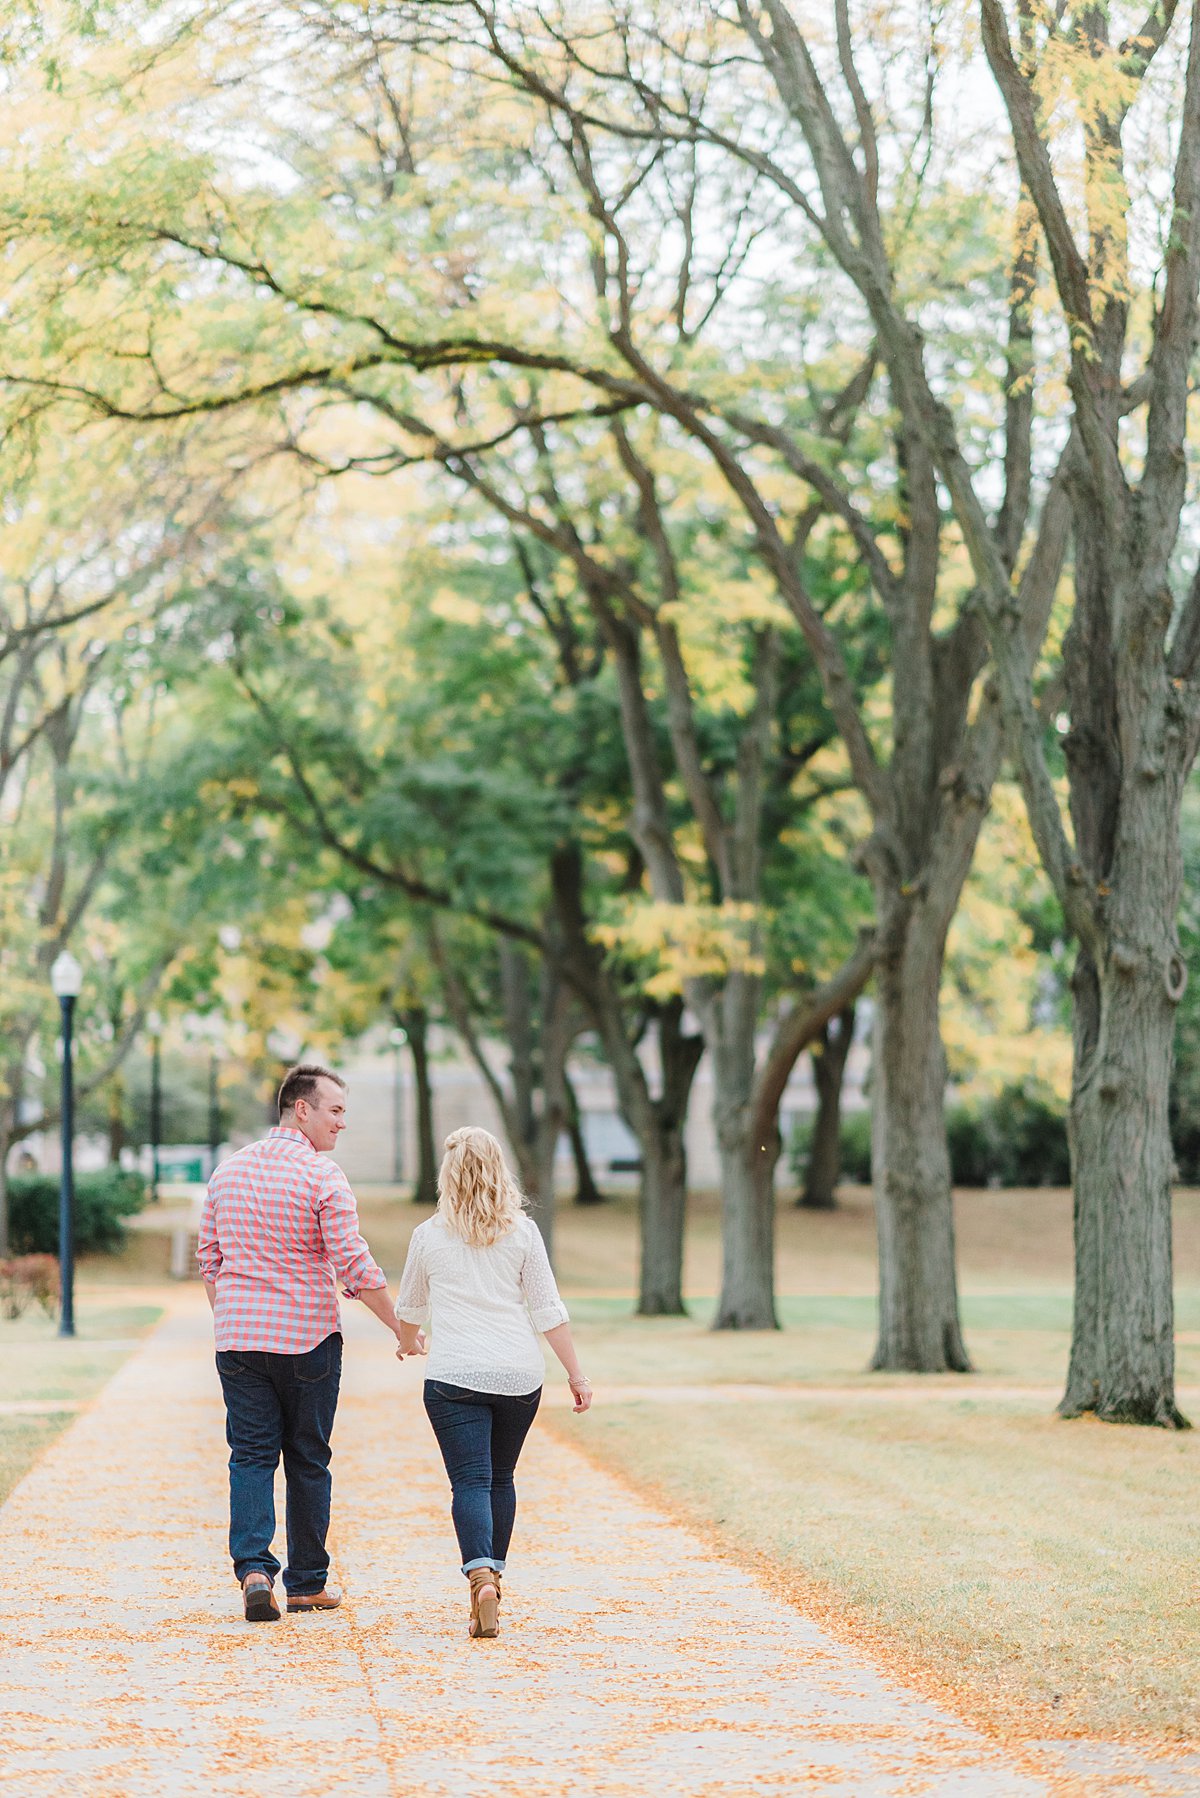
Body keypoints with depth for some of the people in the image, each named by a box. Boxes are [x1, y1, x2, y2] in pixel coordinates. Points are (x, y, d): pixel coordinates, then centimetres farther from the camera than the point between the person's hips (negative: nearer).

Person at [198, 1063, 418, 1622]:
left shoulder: (229, 1171, 6)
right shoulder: (322, 1177, -12)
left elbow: (209, 1259, 12)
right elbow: (354, 1266, -14)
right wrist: (401, 1327, -4)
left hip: (238, 1338, 4)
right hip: (307, 1336, -4)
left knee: (251, 1455, 5)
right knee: (307, 1460, 9)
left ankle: (253, 1566, -14)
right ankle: (305, 1582, 17)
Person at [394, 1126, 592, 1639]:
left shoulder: (430, 1234, 2)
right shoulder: (522, 1231, 2)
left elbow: (410, 1307, 18)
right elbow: (548, 1310, 0)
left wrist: (408, 1340, 40)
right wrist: (576, 1373, 5)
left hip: (453, 1374, -2)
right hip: (519, 1374, 2)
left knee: (470, 1481, -6)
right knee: (500, 1478, 18)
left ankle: (481, 1576, -27)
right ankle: (492, 1574, 24)